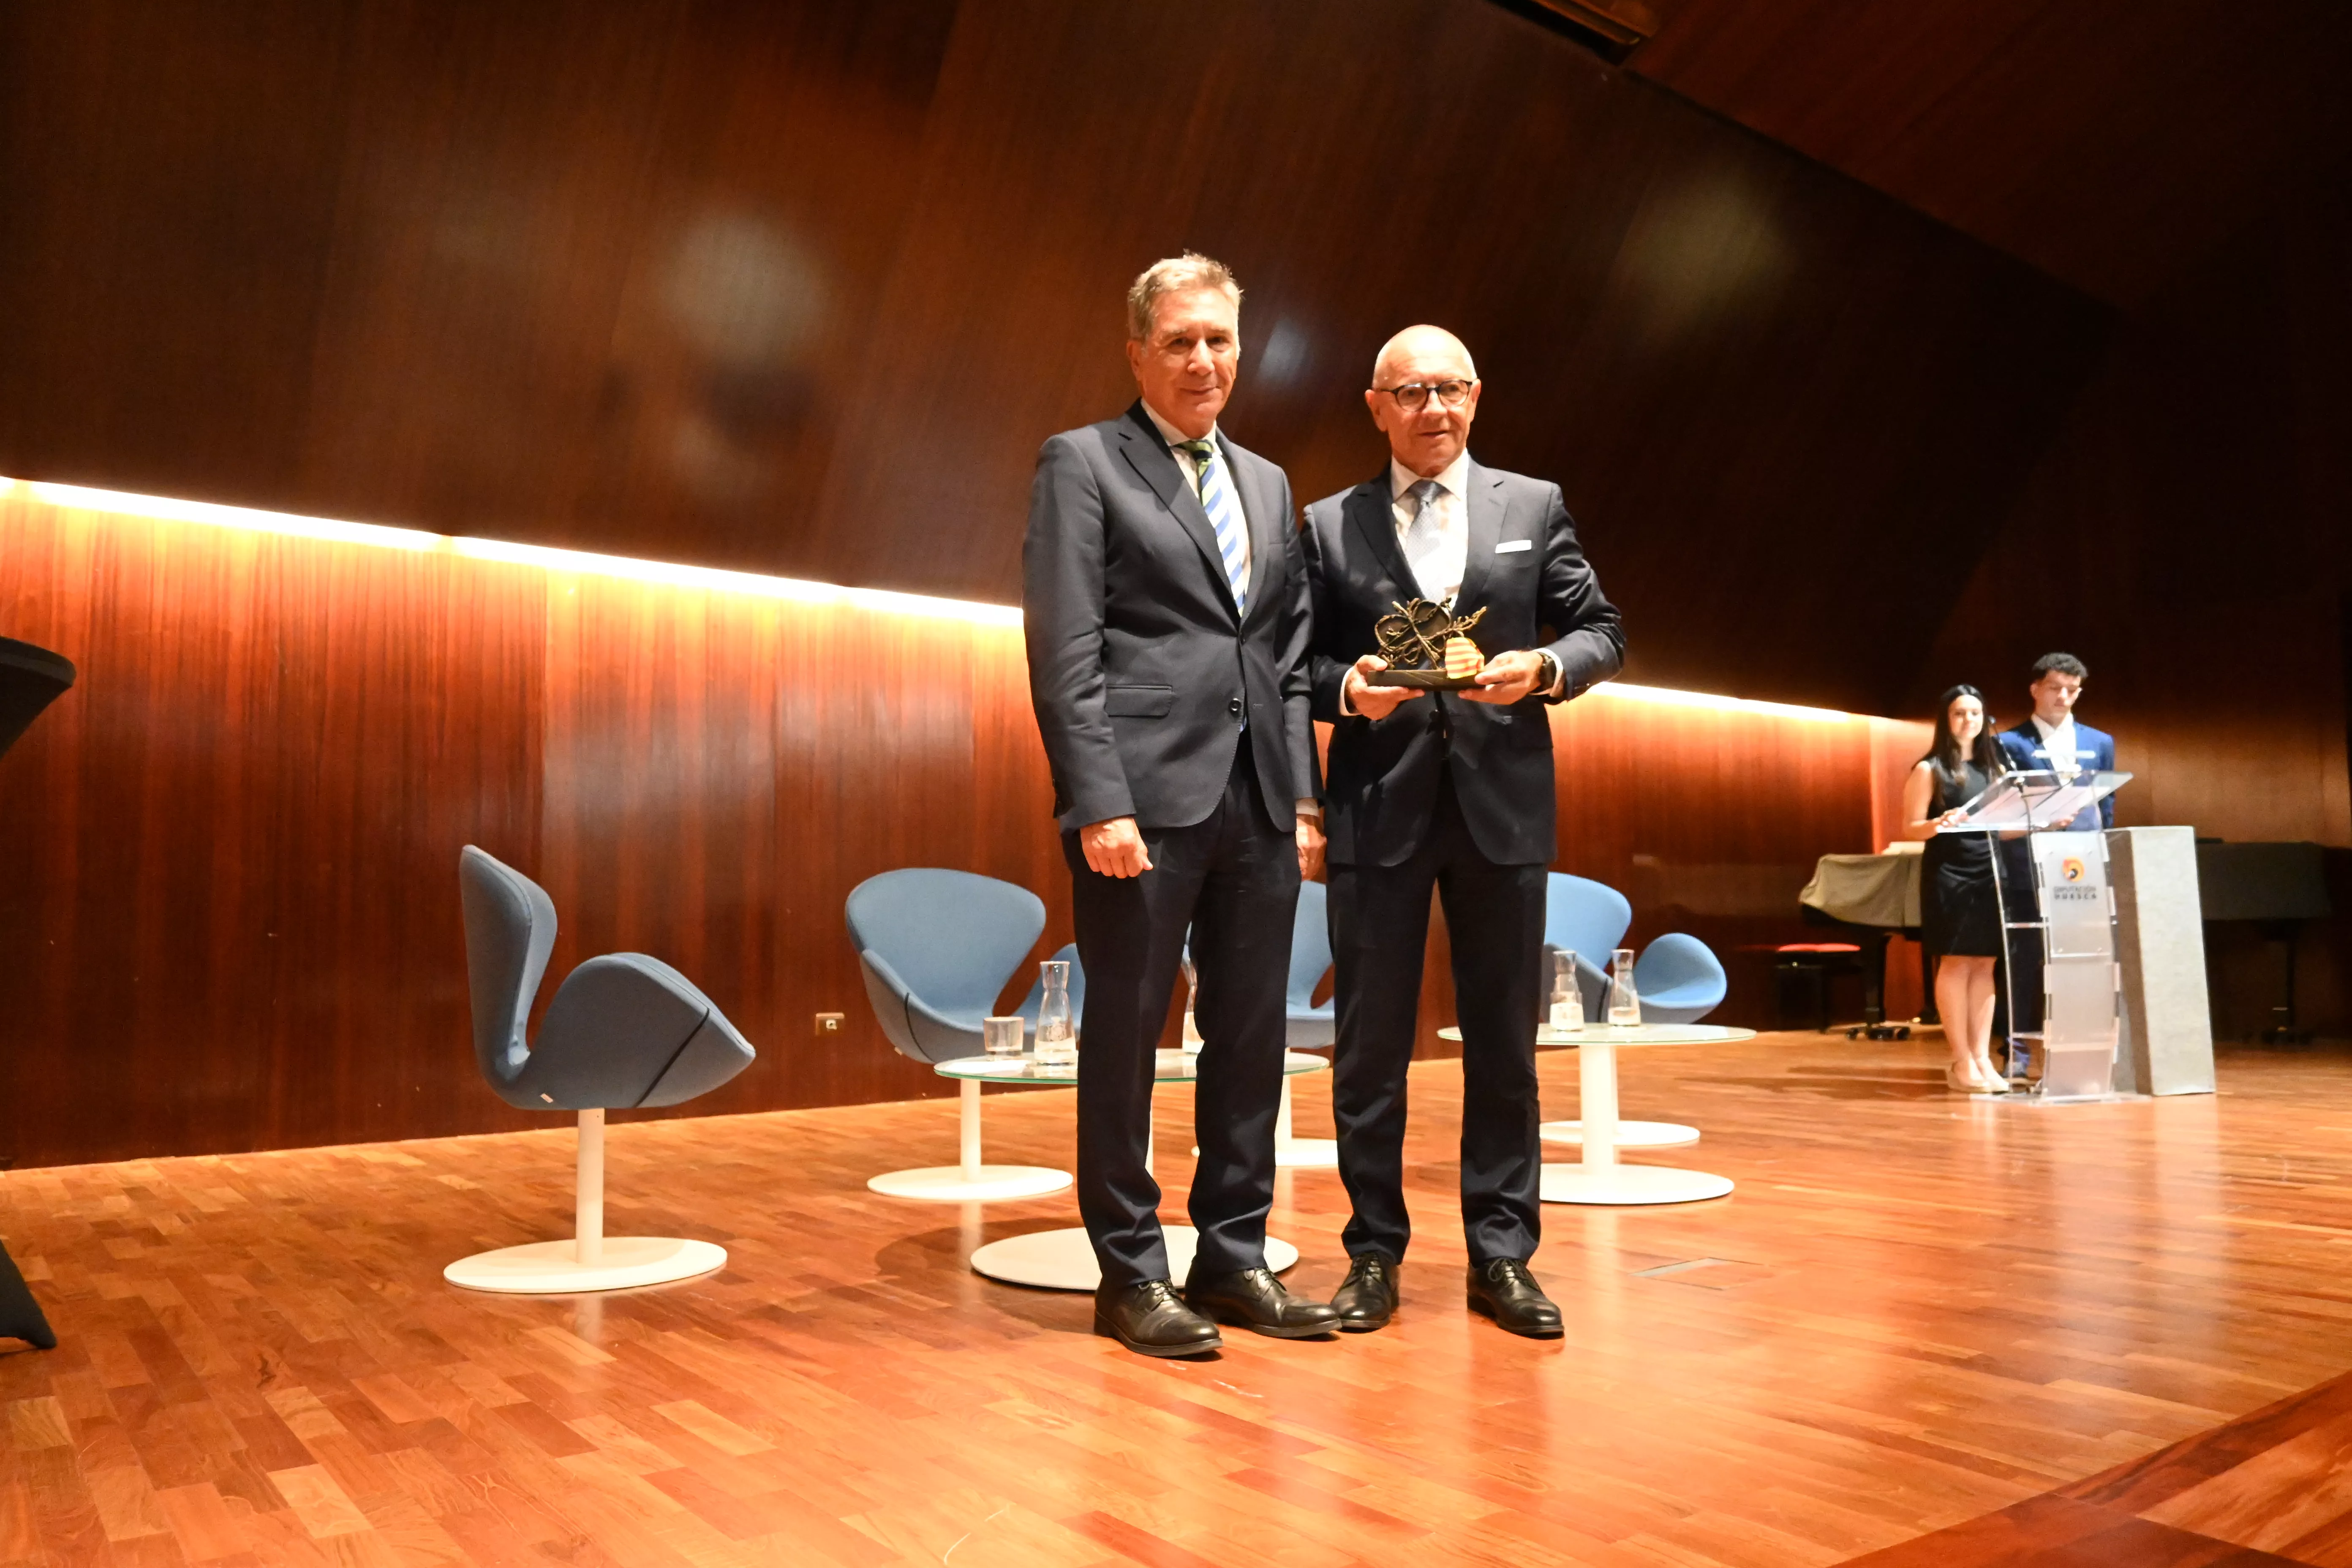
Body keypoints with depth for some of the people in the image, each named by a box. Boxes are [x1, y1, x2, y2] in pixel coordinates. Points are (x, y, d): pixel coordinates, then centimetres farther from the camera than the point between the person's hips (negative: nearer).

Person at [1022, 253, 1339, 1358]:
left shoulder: (1267, 483, 20)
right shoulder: (1082, 464, 2)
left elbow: (1288, 655, 18)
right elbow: (1064, 655, -7)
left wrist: (1303, 796, 9)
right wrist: (1100, 805, -15)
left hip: (1258, 800, 6)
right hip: (1146, 797, -6)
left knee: (1251, 1036, 9)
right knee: (1125, 1033, 2)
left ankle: (1233, 1258, 22)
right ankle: (1130, 1273, 15)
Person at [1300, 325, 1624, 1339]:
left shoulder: (1534, 507, 10)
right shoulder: (1330, 526, 8)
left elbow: (1603, 634, 10)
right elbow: (1297, 660, 7)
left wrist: (1545, 668, -10)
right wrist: (1346, 688, -13)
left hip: (1502, 804, 1)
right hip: (1378, 807, 0)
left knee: (1504, 1042, 7)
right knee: (1370, 1043, 4)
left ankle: (1502, 1254, 18)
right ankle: (1374, 1253, 16)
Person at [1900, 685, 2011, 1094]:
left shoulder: (1996, 767, 16)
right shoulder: (1930, 769, 0)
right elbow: (1911, 828, -6)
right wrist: (1940, 823, -26)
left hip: (1991, 871, 5)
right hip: (1948, 873, -5)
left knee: (1985, 965, 3)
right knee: (1956, 963, -5)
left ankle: (1982, 1058, 7)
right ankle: (1961, 1062, -1)